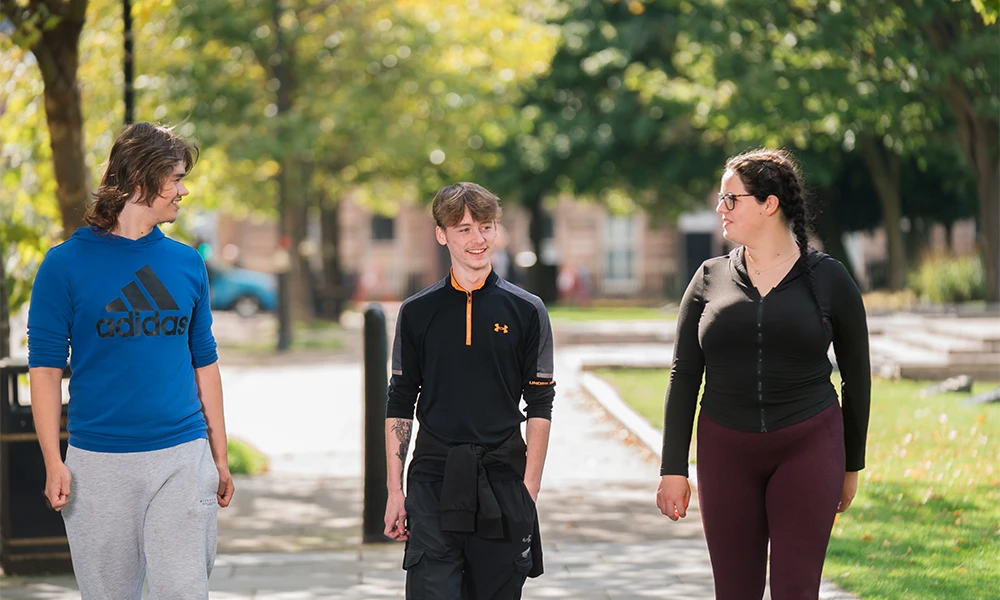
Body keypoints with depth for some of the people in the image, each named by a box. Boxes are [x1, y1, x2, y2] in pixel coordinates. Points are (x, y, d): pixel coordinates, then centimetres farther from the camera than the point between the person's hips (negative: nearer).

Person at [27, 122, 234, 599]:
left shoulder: (187, 263, 10)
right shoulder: (66, 264, -1)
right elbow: (45, 367, -2)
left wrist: (219, 456, 12)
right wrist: (53, 462, -10)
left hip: (182, 457, 2)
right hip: (99, 465, -2)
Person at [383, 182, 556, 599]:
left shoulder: (526, 311, 4)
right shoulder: (418, 312, 7)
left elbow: (539, 407, 4)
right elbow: (399, 406, 9)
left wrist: (529, 488, -4)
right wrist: (394, 490, 3)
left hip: (502, 480, 0)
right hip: (433, 480, 0)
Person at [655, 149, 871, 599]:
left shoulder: (828, 279, 0)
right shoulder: (711, 279, 5)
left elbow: (856, 377, 7)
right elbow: (684, 376, 5)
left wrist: (851, 465, 10)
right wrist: (673, 468, 0)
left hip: (808, 448, -2)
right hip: (725, 452, 2)